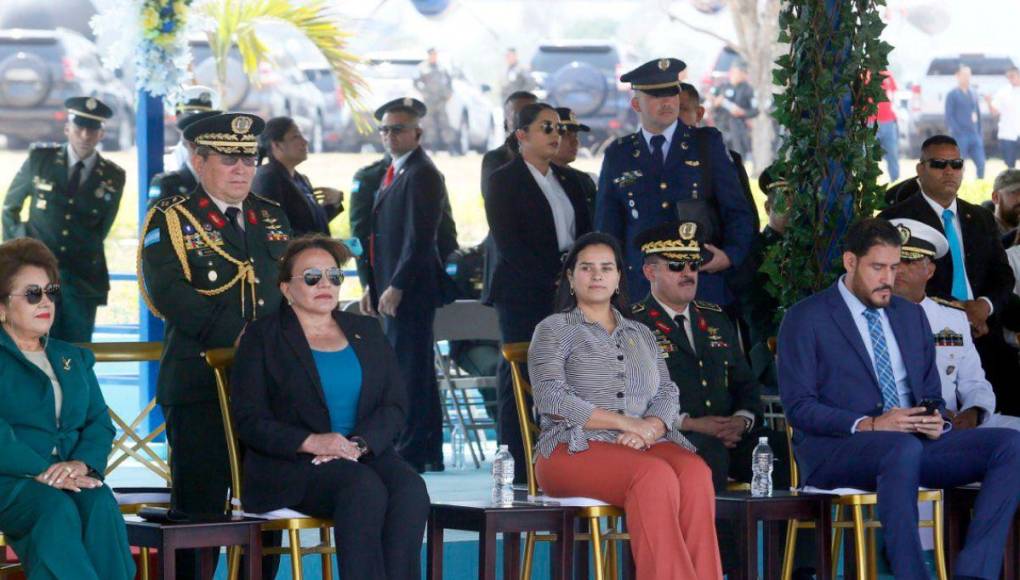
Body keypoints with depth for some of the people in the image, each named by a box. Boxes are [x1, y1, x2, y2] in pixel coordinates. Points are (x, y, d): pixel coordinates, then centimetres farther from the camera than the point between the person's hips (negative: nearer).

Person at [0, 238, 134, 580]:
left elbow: (100, 423, 14)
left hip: (71, 480, 4)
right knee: (56, 508, -36)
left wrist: (82, 463, -8)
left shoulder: (75, 359, 26)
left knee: (100, 504, -30)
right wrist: (42, 472, -20)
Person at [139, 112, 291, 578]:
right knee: (199, 505, -5)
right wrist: (236, 338, -20)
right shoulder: (171, 219, 0)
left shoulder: (272, 217, 18)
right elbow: (169, 294, -13)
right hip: (199, 386, -5)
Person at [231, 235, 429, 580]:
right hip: (291, 464, -4)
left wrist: (359, 444, -11)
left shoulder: (366, 332, 21)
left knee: (411, 490, -30)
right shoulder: (262, 337, 8)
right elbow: (249, 419, -2)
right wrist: (311, 442, -18)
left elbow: (396, 406, 10)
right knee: (365, 489, -35)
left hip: (367, 454, 4)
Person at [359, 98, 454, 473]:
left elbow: (421, 238, -20)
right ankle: (428, 453, 19)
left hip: (411, 289, -10)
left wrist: (396, 287, -22)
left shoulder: (421, 174, -13)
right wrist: (374, 285, 17)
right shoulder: (395, 172, 18)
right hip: (393, 288, 10)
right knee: (417, 372, 13)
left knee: (408, 371, -7)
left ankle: (411, 454, -4)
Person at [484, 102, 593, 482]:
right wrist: (553, 278, -14)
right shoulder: (504, 181, 1)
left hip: (566, 296, 5)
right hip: (524, 297, -5)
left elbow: (586, 236, 17)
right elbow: (508, 243, -8)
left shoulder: (568, 183, 20)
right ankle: (519, 471, -5)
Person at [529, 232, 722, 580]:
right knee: (656, 476, -37)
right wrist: (625, 423, -13)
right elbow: (551, 398, -6)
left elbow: (667, 394, 15)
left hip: (645, 446, 4)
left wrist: (650, 427, -10)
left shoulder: (641, 334, 26)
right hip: (574, 448, -4)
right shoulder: (553, 330, 10)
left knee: (696, 473, -32)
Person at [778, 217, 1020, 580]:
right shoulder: (805, 319, 3)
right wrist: (867, 425, -20)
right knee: (903, 449, -40)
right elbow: (798, 407, -6)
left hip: (913, 444, 6)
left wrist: (935, 420, -4)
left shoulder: (911, 315, 21)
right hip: (834, 450, -6)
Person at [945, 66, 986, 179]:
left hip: (974, 135, 6)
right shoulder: (952, 95, 0)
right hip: (960, 136, -6)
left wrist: (980, 133, 14)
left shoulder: (973, 95, 18)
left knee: (981, 163, -1)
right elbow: (949, 116, -6)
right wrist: (956, 132, -16)